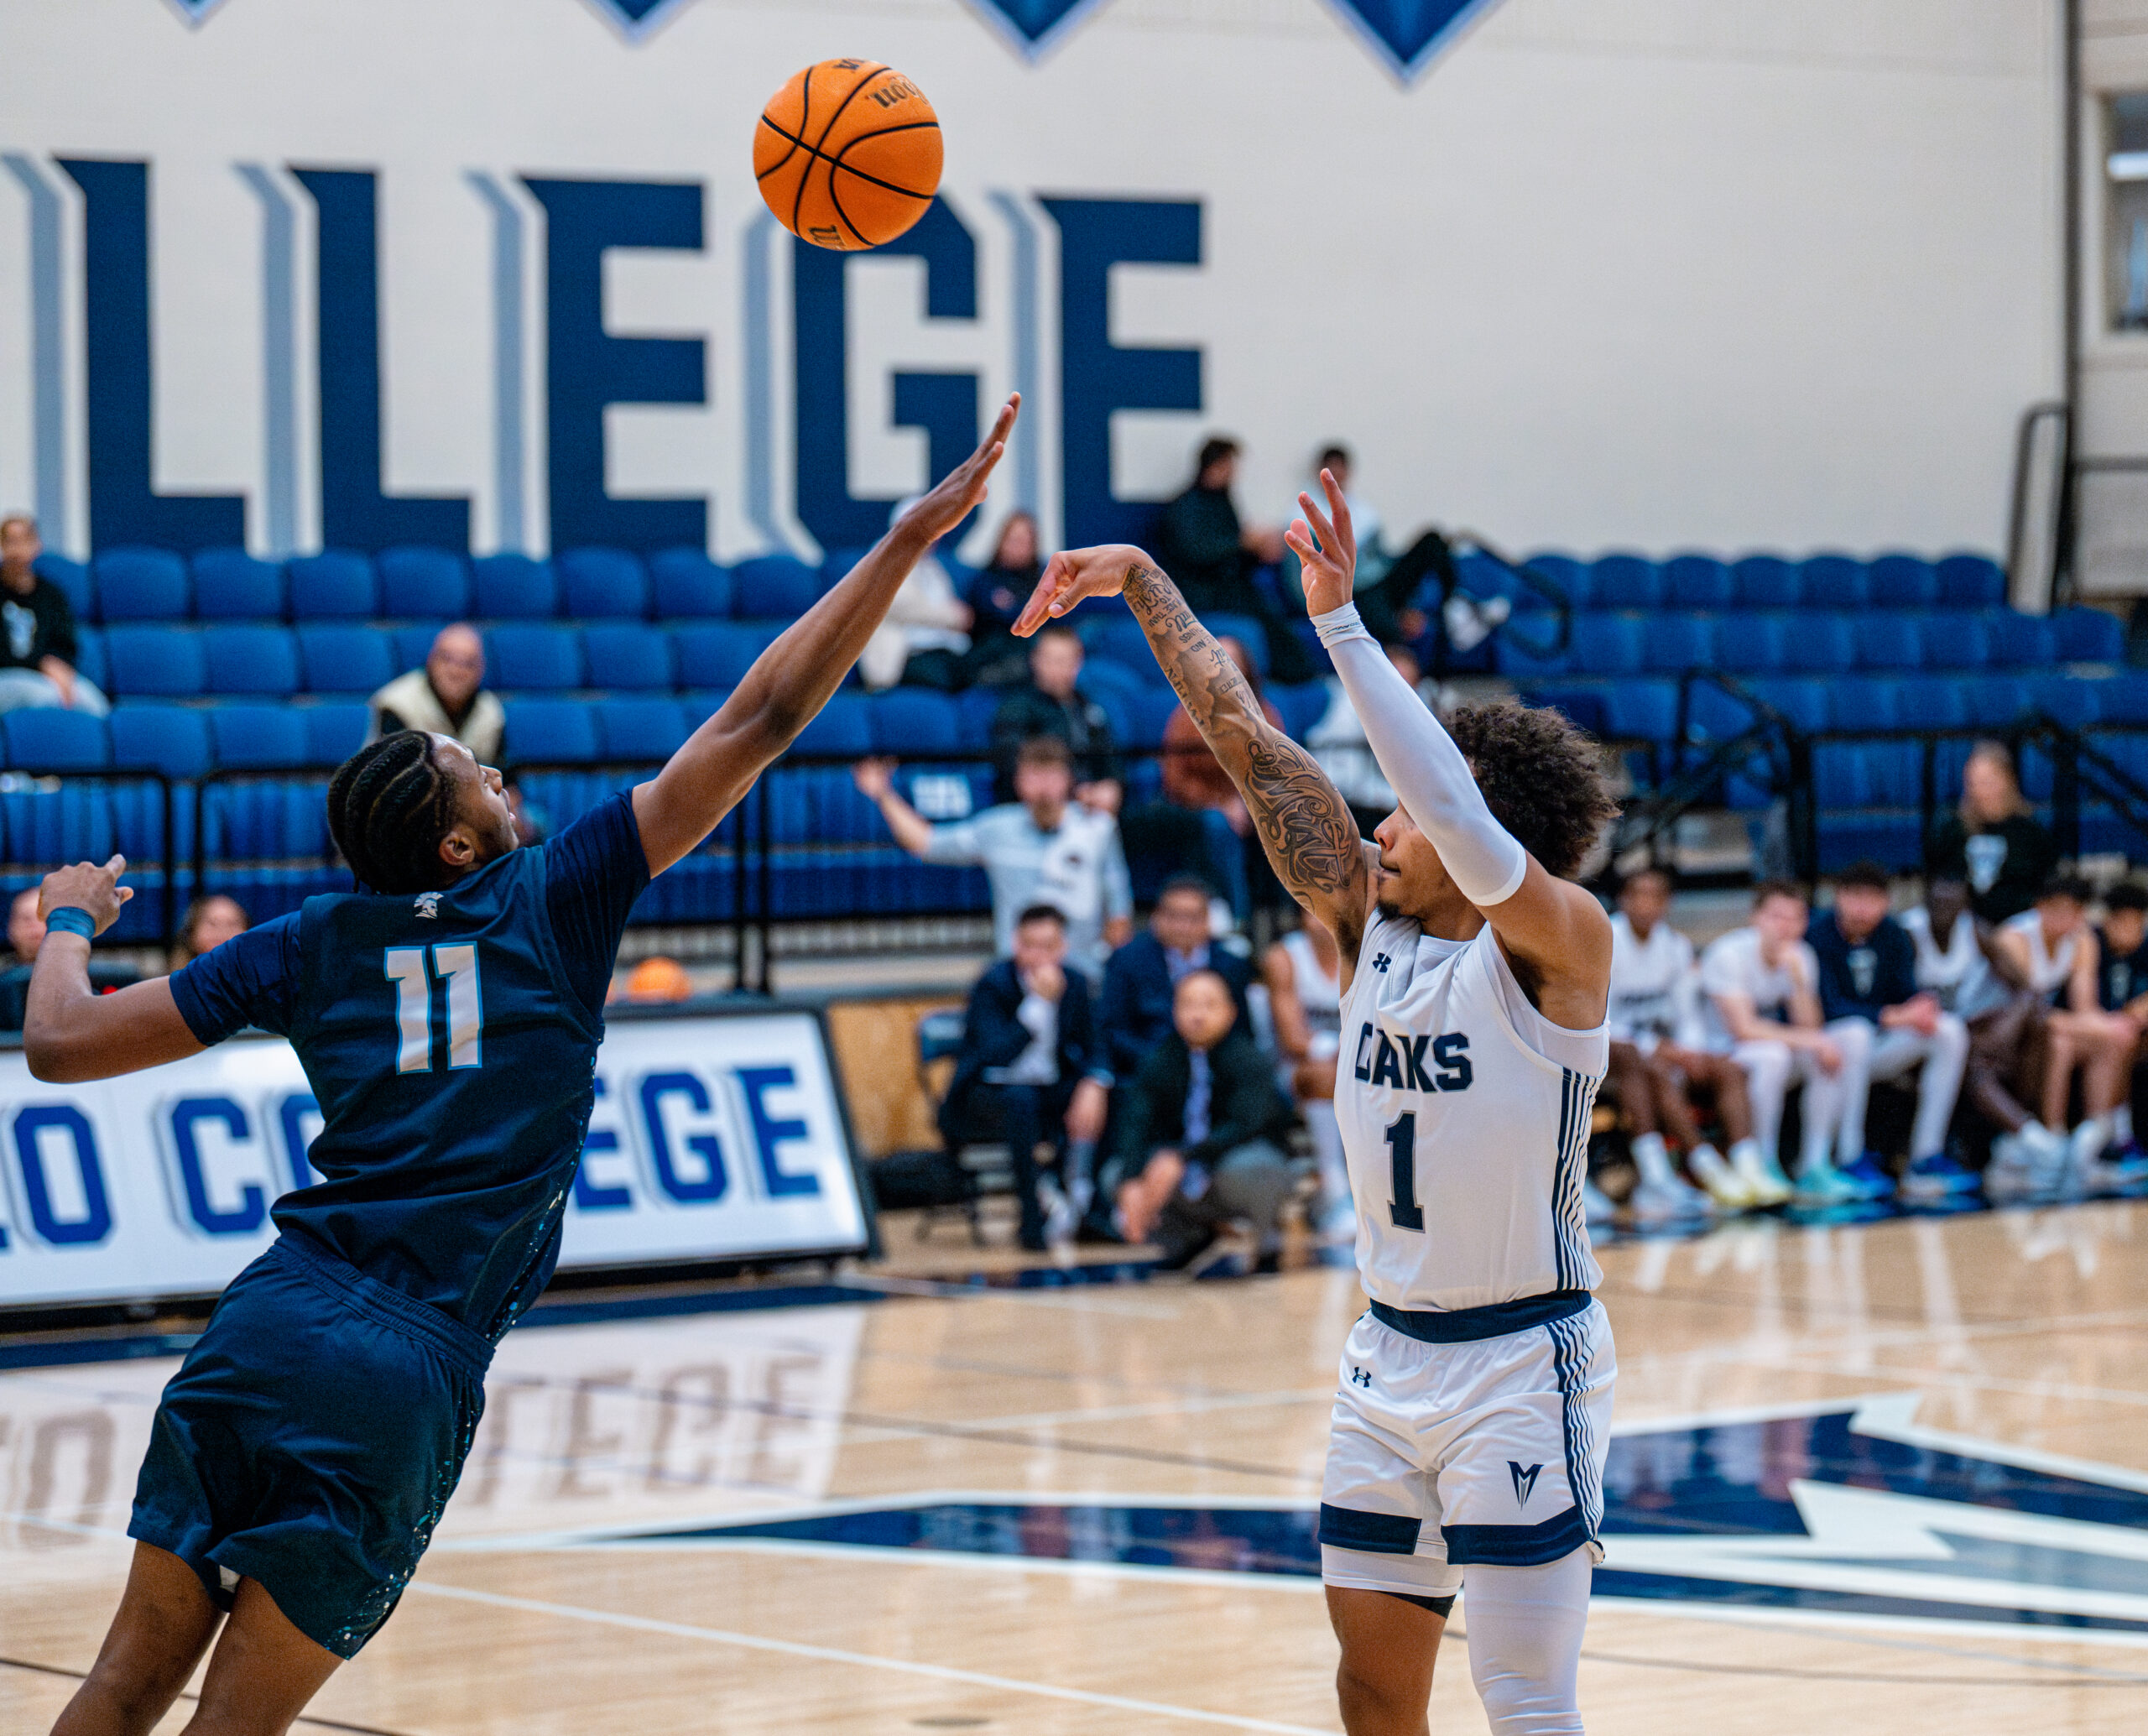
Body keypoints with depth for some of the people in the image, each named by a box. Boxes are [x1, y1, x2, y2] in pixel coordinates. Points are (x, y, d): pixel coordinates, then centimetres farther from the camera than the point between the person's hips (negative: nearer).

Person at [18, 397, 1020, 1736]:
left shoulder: (314, 945, 10)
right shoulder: (551, 900, 2)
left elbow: (63, 1045, 10)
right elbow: (759, 724, 2)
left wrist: (70, 919, 32)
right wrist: (911, 538, 6)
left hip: (271, 1326, 3)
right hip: (414, 1379, -3)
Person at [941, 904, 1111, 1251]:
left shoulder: (1074, 984, 0)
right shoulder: (992, 985, -16)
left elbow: (1094, 1049, 4)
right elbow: (997, 1055, -30)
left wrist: (1093, 1086, -20)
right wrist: (1040, 1001, -35)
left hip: (1048, 1092, 5)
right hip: (988, 1094, -5)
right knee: (1021, 1100, -38)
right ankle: (1034, 1221, -34)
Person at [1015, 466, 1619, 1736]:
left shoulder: (1561, 941, -14)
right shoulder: (1371, 925, 5)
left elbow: (1467, 829, -33)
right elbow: (1249, 740, 5)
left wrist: (1343, 624, -34)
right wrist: (1145, 584, 4)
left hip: (1524, 1359, -7)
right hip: (1393, 1351, 7)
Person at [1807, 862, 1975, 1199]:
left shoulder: (1893, 936, 6)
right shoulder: (1819, 937, -14)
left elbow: (1907, 992, 2)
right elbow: (1829, 1007, -22)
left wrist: (1925, 1005, -24)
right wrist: (1894, 1017, -30)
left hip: (1878, 1049, 6)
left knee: (1951, 1031, -14)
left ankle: (1926, 1159, -17)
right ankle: (1850, 1162, -33)